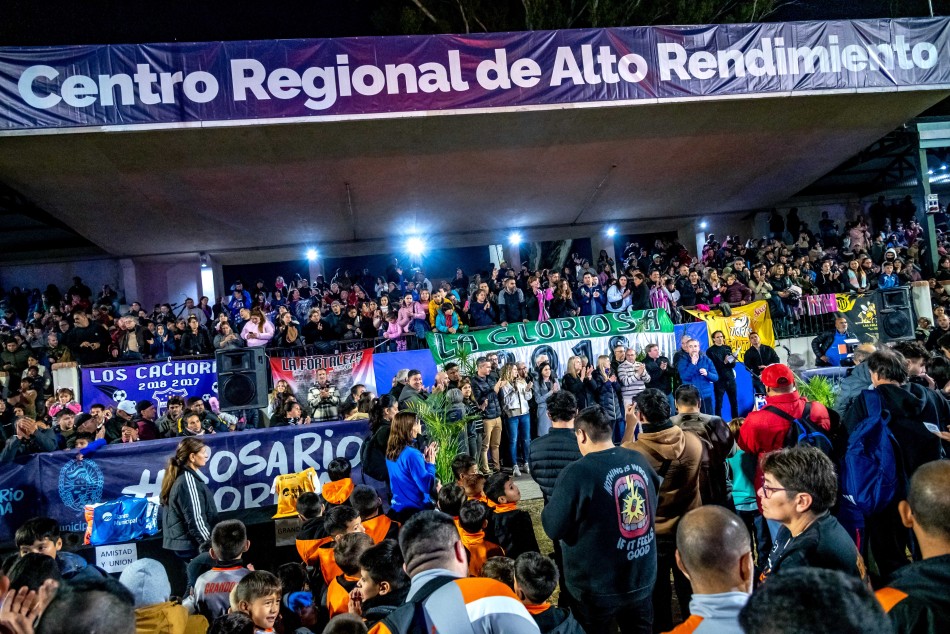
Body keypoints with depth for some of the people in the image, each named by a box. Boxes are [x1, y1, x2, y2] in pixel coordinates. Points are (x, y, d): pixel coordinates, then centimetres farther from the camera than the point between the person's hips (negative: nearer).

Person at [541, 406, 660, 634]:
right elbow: (654, 507, 14)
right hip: (642, 579, 5)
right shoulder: (639, 461, -4)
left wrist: (554, 502, 2)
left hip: (597, 588, -5)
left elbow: (553, 528, -16)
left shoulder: (577, 472, -23)